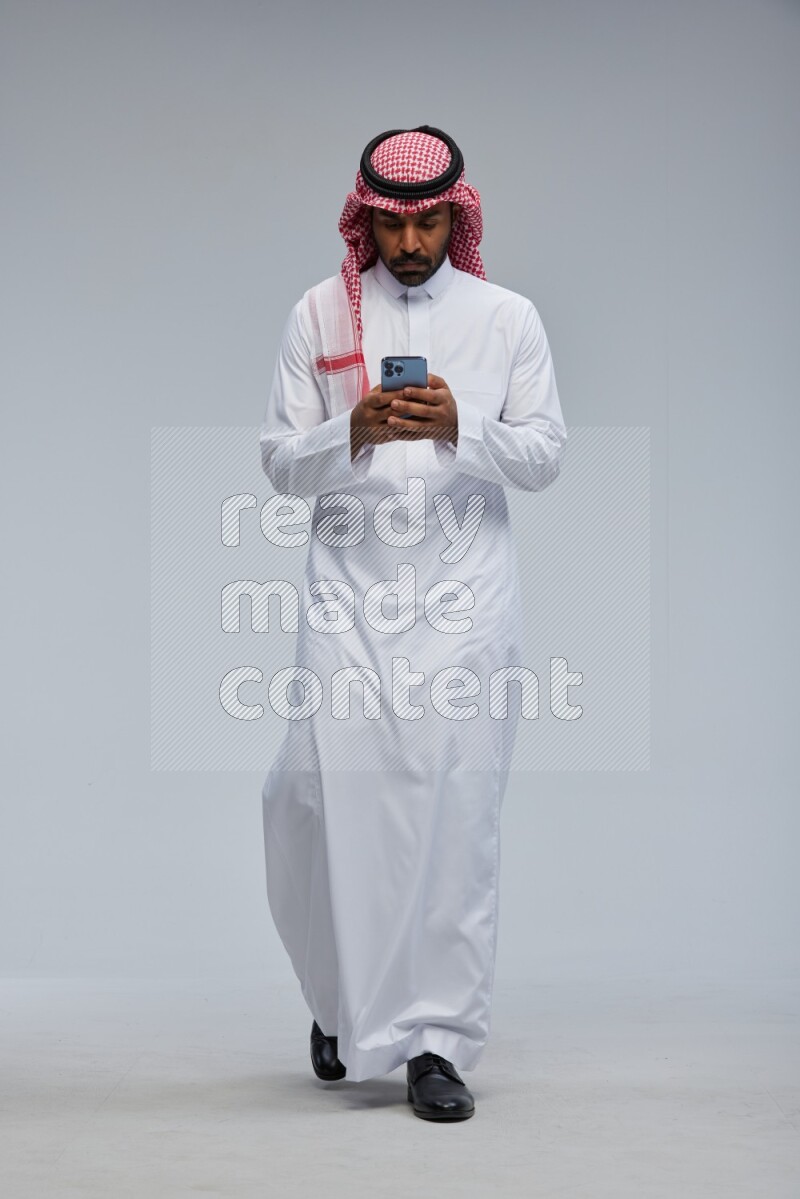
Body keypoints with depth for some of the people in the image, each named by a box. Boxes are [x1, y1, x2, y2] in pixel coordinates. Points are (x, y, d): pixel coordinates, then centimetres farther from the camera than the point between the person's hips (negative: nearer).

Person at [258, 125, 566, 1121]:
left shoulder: (508, 318, 9)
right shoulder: (319, 314, 9)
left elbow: (545, 455, 5)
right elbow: (280, 461, 6)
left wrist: (459, 427, -13)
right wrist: (354, 432, -14)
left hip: (463, 591, 0)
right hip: (348, 590, 0)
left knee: (456, 808, -4)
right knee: (323, 787, -7)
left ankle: (437, 1042, 4)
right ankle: (345, 1002, 19)